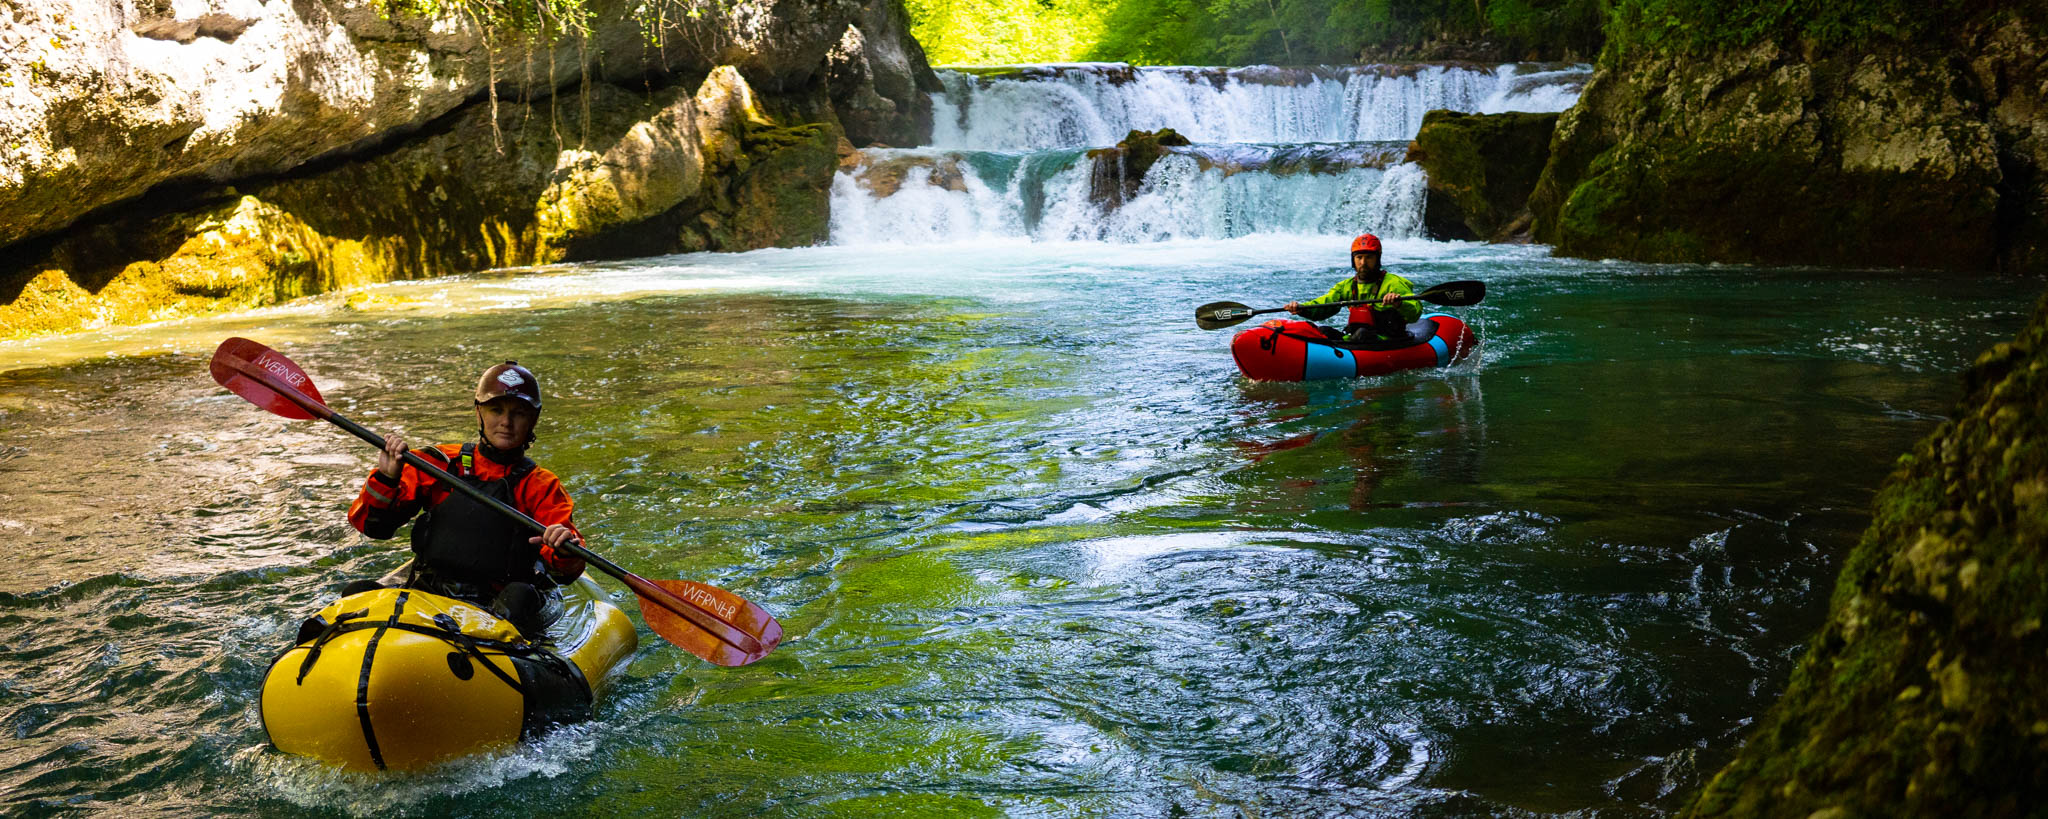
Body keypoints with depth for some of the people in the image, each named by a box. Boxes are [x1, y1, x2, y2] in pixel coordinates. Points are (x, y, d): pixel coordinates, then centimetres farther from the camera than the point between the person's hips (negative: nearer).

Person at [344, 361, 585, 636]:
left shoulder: (540, 486, 9)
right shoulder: (437, 464, 12)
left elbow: (565, 571, -6)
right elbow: (368, 522, 8)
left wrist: (566, 550, -30)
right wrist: (386, 478, -11)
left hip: (494, 612, -2)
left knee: (519, 596, -35)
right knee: (358, 592, -24)